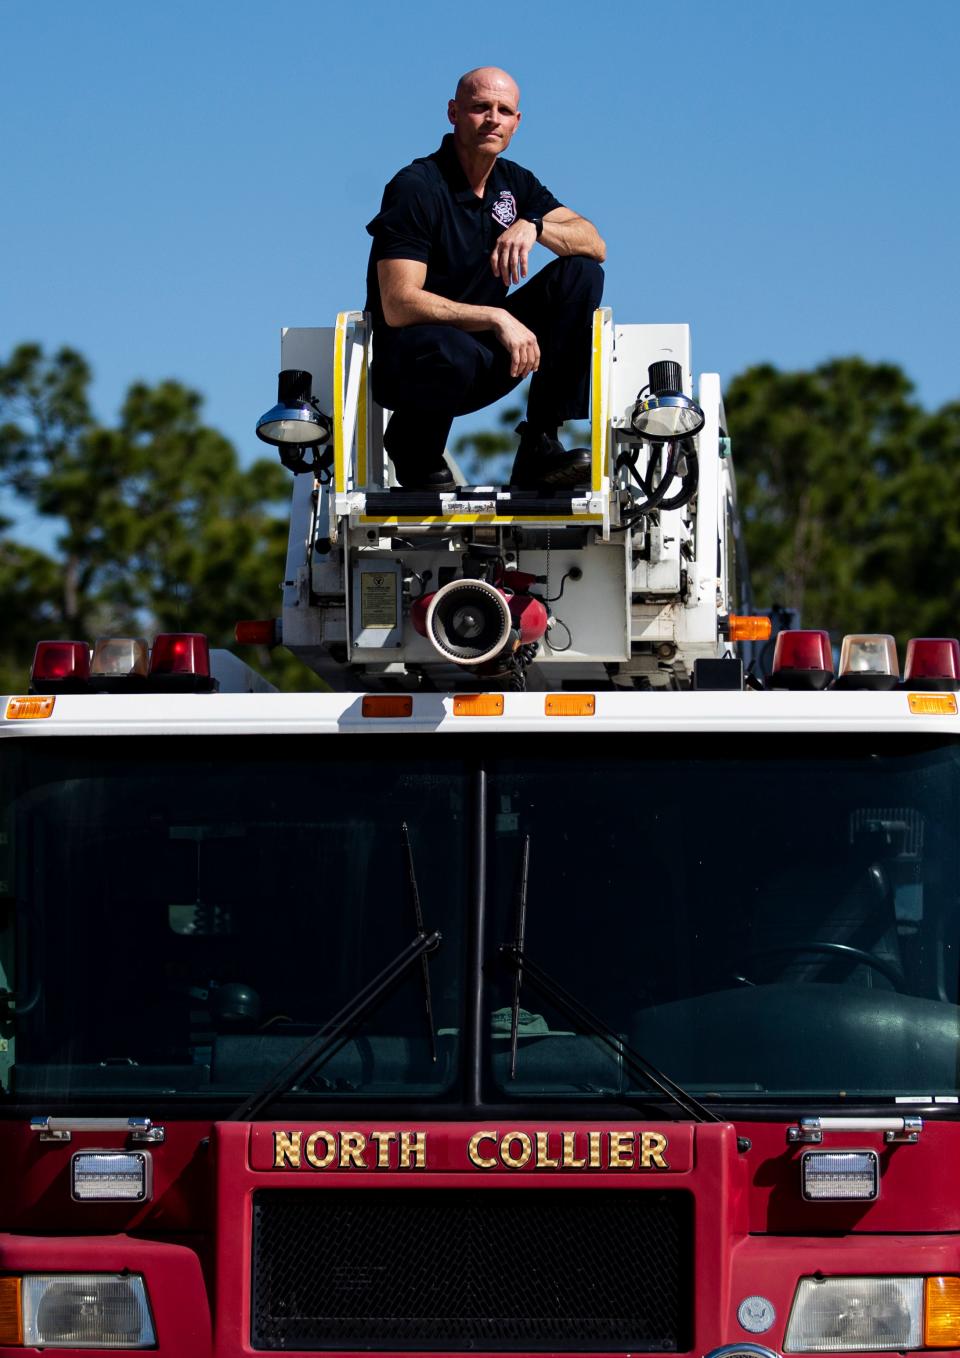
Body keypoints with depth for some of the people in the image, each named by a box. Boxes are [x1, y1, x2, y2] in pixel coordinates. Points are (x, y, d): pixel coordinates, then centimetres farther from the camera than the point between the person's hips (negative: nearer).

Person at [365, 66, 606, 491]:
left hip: (487, 359, 7)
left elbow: (594, 245, 1)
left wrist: (532, 226, -19)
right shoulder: (415, 188, -14)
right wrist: (497, 318, -30)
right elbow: (399, 305, -24)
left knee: (581, 273, -7)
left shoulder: (513, 183, 8)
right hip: (407, 366, -7)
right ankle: (414, 452, -7)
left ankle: (540, 447, -10)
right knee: (451, 352, -42)